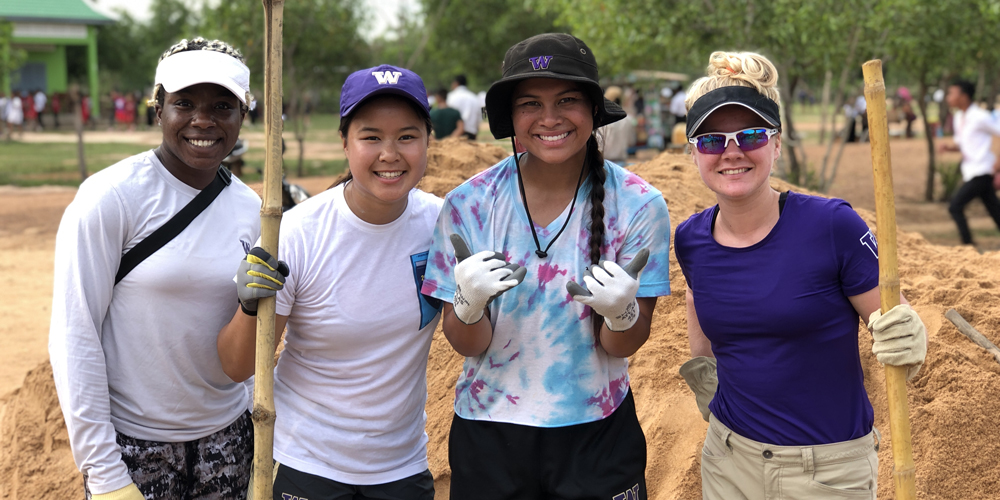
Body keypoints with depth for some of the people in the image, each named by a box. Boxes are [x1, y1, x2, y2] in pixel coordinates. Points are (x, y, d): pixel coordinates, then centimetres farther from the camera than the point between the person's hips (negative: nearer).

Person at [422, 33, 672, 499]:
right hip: (488, 432, 1)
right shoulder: (468, 205, -10)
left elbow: (624, 346, -8)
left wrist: (621, 310, -29)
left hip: (597, 433, 0)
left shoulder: (639, 206, -11)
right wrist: (469, 303, -28)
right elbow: (468, 344, -7)